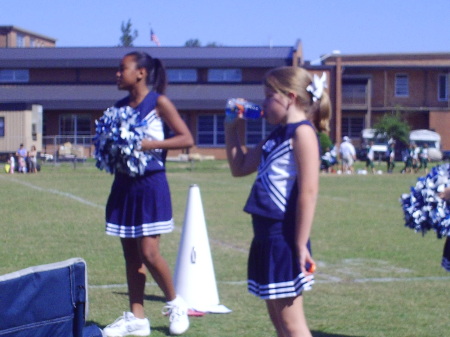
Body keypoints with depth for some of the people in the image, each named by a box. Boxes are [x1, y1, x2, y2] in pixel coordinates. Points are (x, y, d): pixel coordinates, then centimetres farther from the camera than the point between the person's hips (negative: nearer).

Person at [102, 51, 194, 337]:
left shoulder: (159, 102, -7)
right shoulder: (120, 106, 11)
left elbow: (187, 139, -10)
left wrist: (152, 144, -20)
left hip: (150, 184, -6)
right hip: (124, 184, 6)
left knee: (149, 254, -8)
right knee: (131, 255, 8)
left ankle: (176, 304, 14)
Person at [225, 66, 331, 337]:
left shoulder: (302, 132, -13)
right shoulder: (277, 136, 15)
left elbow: (309, 191, -19)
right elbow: (239, 167, 27)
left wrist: (301, 245, -21)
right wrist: (233, 129, 17)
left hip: (285, 235, -9)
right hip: (267, 233, 9)